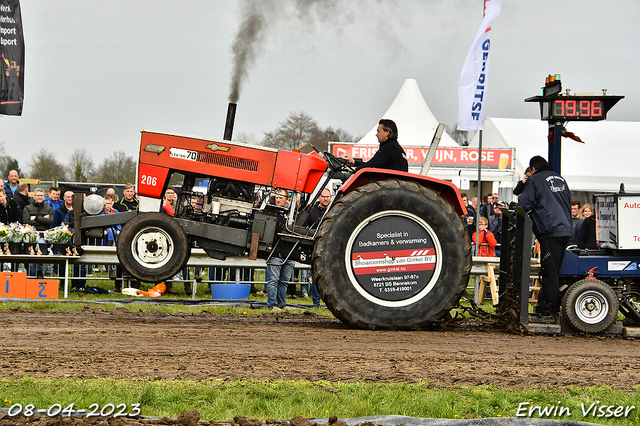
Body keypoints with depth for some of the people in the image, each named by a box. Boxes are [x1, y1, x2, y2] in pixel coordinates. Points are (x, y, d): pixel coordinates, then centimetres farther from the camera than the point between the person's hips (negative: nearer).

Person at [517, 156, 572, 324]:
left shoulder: (536, 180, -2)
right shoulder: (560, 179, 19)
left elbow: (525, 204, -7)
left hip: (550, 232, -7)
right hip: (565, 230, 7)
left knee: (549, 271, -7)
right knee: (555, 270, 13)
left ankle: (549, 312, -8)